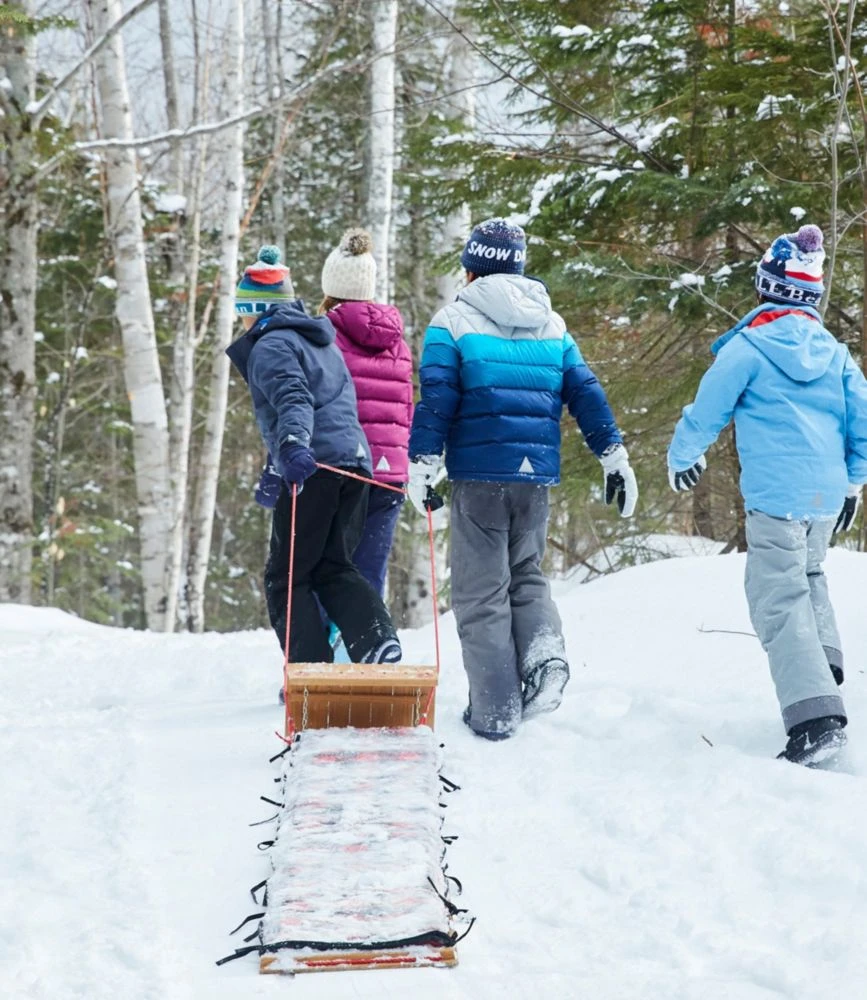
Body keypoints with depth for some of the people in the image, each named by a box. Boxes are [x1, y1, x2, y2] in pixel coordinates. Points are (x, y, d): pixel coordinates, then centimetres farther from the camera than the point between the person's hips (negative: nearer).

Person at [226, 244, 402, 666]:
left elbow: (292, 397, -19)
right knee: (332, 568, 14)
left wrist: (293, 443, -36)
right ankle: (378, 642, -9)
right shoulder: (323, 342, 28)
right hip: (356, 462, 8)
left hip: (314, 465, -8)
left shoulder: (270, 346, 0)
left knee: (287, 577, 1)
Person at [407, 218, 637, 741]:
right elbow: (586, 393, 10)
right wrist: (615, 456, 12)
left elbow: (437, 398, -10)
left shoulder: (455, 320, -1)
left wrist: (422, 464, -10)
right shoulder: (552, 325, 14)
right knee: (526, 572, 21)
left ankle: (496, 710, 1)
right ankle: (545, 654, -7)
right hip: (538, 473, 4)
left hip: (479, 473, -4)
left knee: (481, 589, 3)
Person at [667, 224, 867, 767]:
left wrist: (682, 458, 18)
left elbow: (707, 411, -1)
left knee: (779, 600, -9)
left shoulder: (749, 346, -6)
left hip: (775, 495, -6)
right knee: (808, 575, 32)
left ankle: (817, 717, -22)